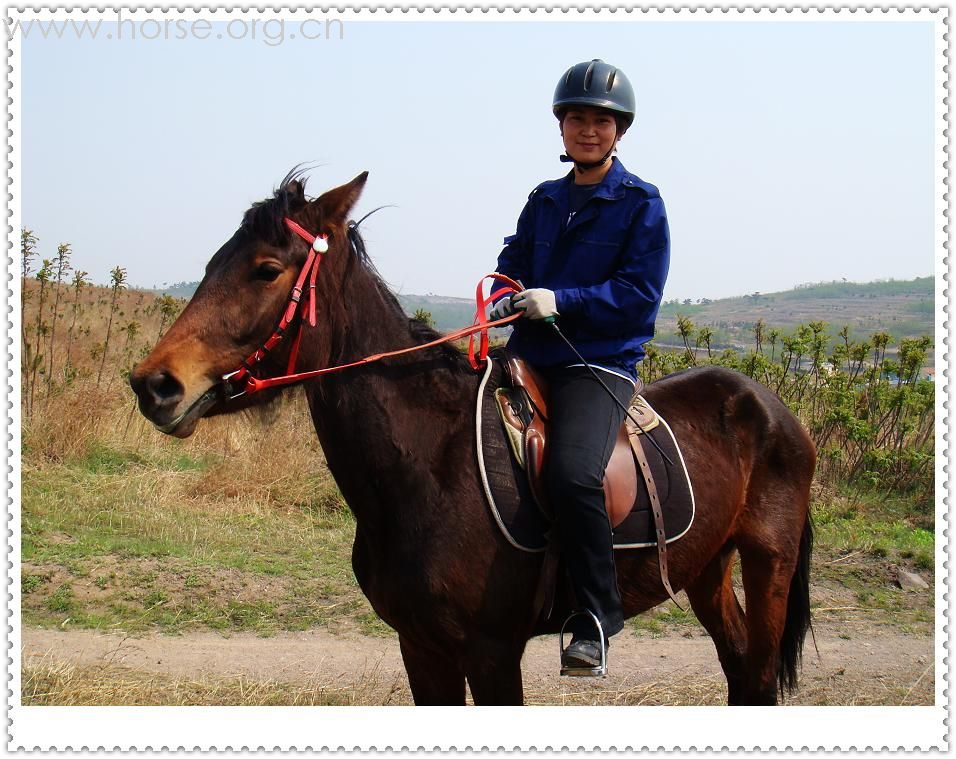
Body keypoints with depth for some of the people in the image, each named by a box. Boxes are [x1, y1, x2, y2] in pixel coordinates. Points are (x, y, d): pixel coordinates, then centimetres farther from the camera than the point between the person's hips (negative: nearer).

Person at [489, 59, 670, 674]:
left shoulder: (641, 204, 0)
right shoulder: (544, 201, 18)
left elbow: (640, 295, -7)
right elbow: (514, 264, 22)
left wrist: (561, 300, -18)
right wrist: (506, 298, -2)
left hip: (603, 363, -6)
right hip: (531, 357, 7)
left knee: (574, 473, -31)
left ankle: (597, 619, -16)